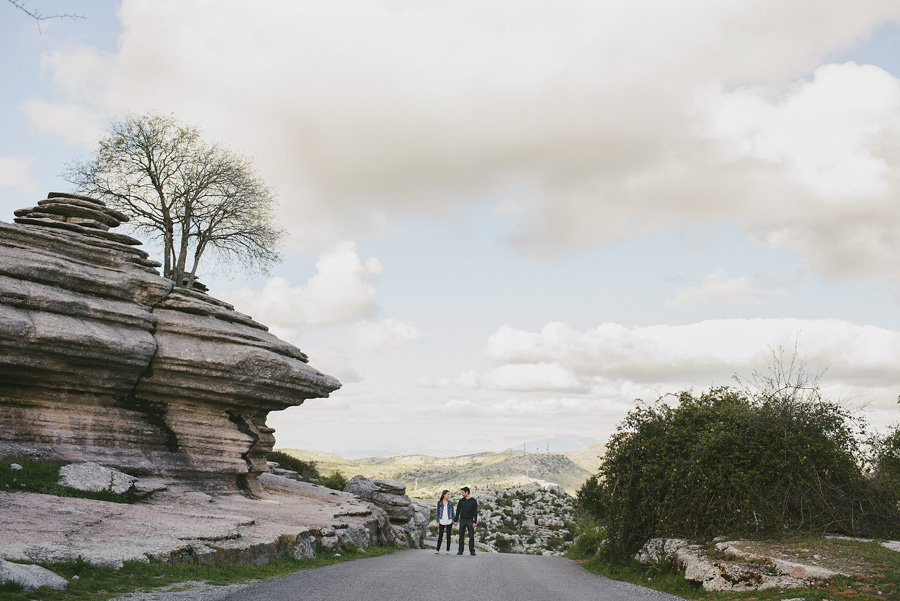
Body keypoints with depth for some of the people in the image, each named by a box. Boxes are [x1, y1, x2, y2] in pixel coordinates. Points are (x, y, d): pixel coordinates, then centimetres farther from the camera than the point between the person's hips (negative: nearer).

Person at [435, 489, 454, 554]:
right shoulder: (439, 502, 3)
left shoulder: (450, 503, 5)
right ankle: (437, 549, 6)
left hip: (449, 521, 1)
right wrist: (438, 522, 1)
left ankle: (448, 550, 9)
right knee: (440, 535, -1)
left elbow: (452, 512, 9)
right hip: (442, 521, -1)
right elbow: (438, 512, 6)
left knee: (448, 536, 3)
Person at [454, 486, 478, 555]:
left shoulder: (473, 501, -2)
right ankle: (460, 551, 7)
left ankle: (472, 551, 4)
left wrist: (475, 522, -10)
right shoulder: (461, 501, 5)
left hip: (470, 521, -2)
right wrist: (456, 521, 4)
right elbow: (458, 511, 9)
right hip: (462, 520, 2)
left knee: (471, 536, -3)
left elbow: (475, 512, -3)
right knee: (461, 536, 2)